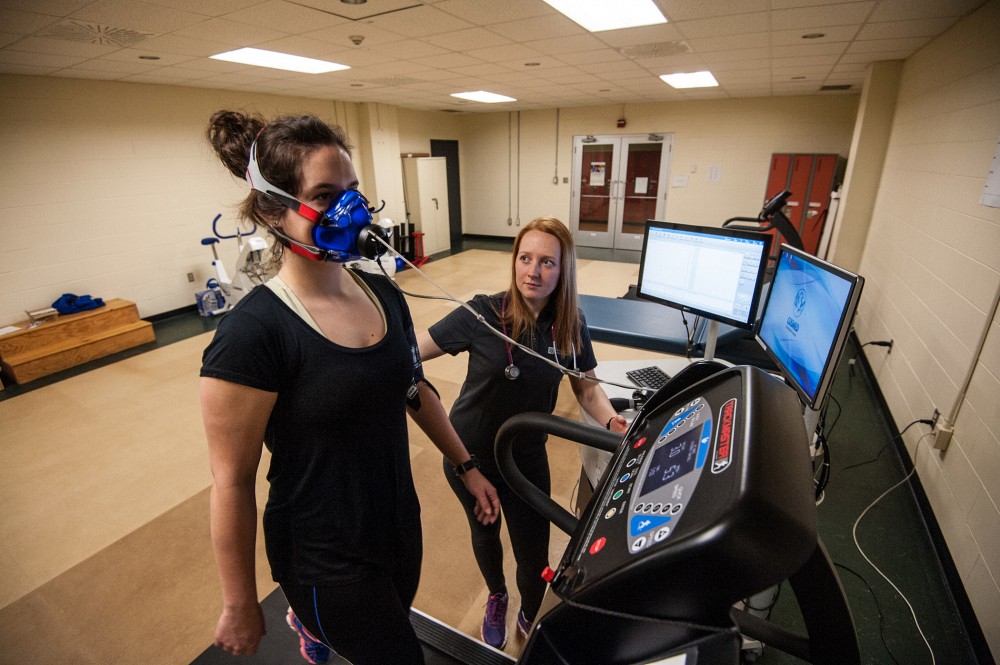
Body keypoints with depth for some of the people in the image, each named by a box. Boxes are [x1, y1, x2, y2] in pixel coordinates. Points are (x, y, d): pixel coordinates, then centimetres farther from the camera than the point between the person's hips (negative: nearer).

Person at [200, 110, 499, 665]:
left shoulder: (383, 293, -5)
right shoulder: (252, 333, -24)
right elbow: (232, 481, -17)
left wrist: (466, 466, 9)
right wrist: (238, 606, -6)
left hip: (399, 525, 6)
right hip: (324, 555, -6)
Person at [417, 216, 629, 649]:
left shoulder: (570, 325, -12)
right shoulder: (484, 314, -23)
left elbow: (587, 388, -2)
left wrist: (614, 424, -21)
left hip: (526, 456, 2)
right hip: (470, 453, -1)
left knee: (533, 556, 10)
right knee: (485, 532, 25)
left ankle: (528, 619, 48)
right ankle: (496, 598, 60)